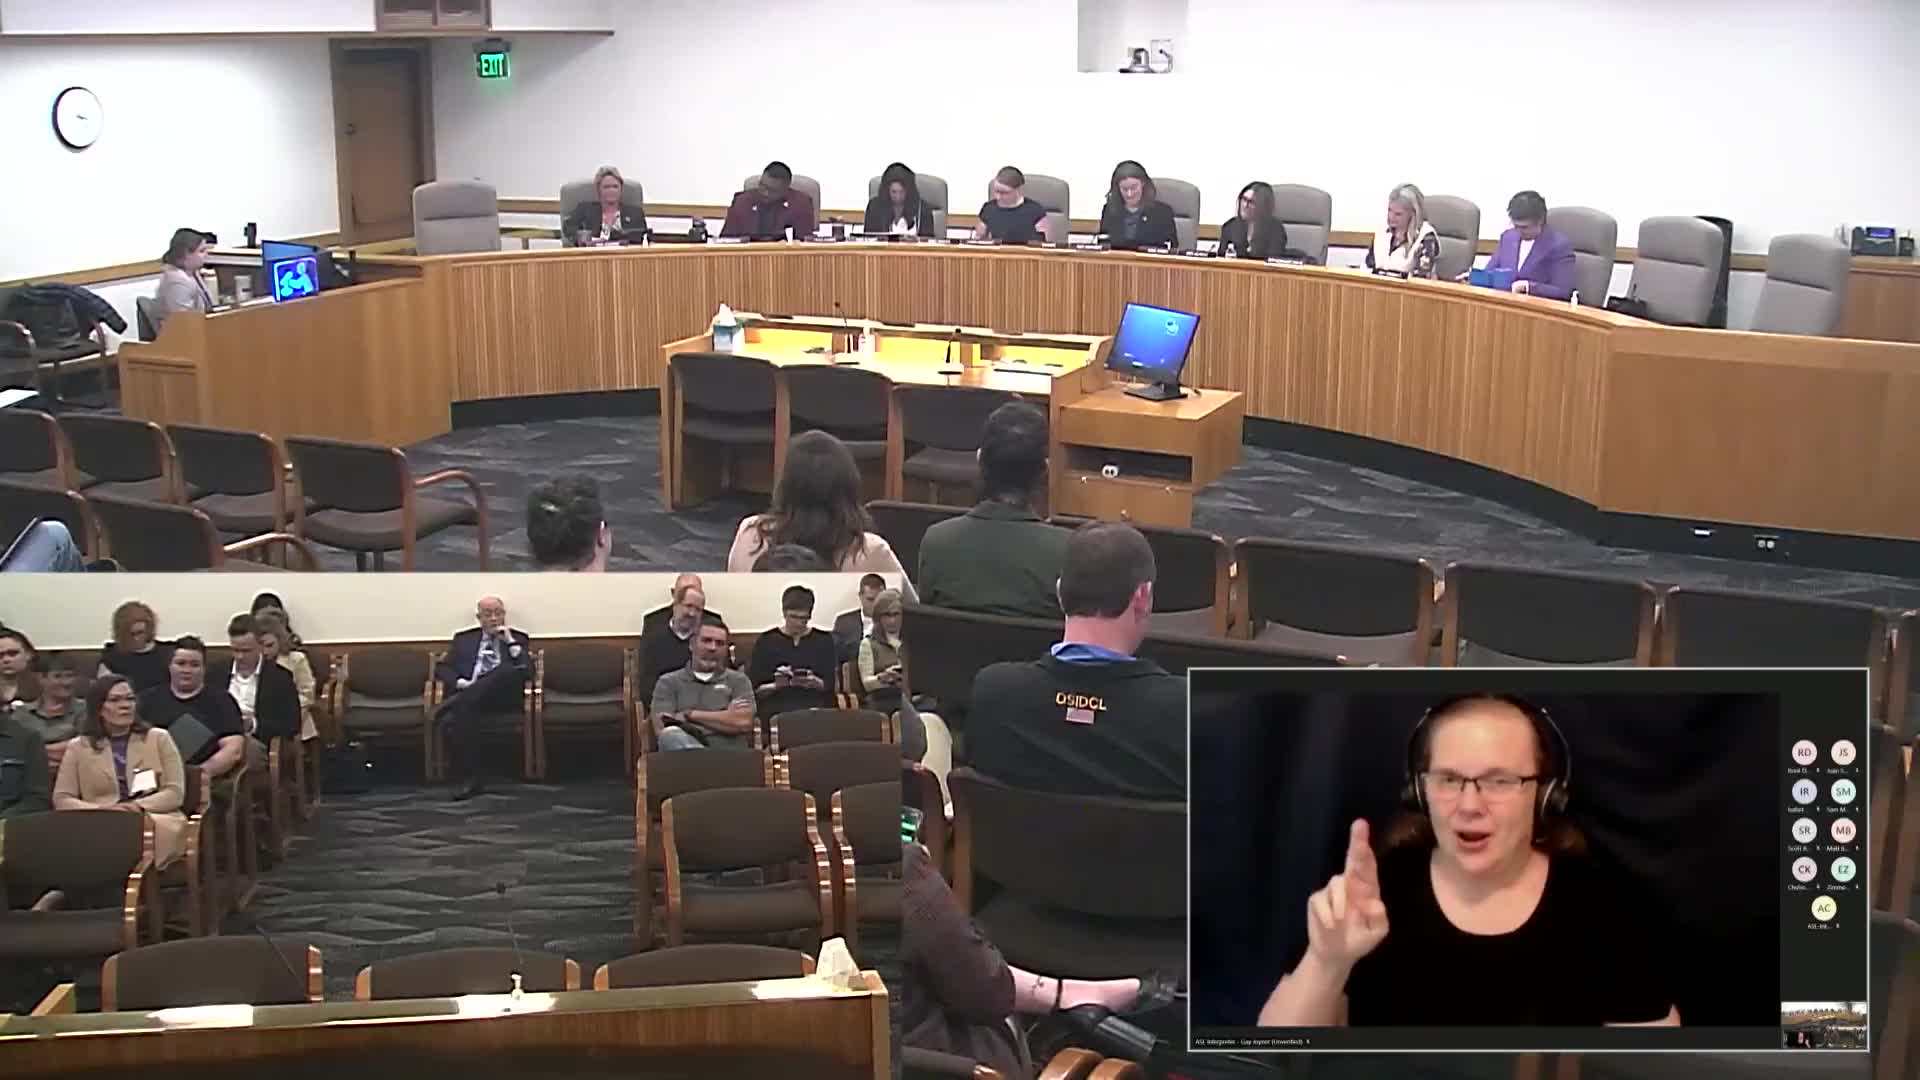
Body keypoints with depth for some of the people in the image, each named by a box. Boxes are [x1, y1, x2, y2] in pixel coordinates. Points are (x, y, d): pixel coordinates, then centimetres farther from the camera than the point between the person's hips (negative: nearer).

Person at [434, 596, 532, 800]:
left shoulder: (518, 639, 21)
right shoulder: (463, 638, 25)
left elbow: (528, 671, 6)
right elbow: (442, 668, 14)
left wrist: (511, 642, 1)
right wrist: (462, 683, -5)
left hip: (503, 696, -1)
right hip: (468, 694, 1)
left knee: (514, 672, -36)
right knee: (462, 711, -37)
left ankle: (456, 703, -38)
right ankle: (472, 778, -34)